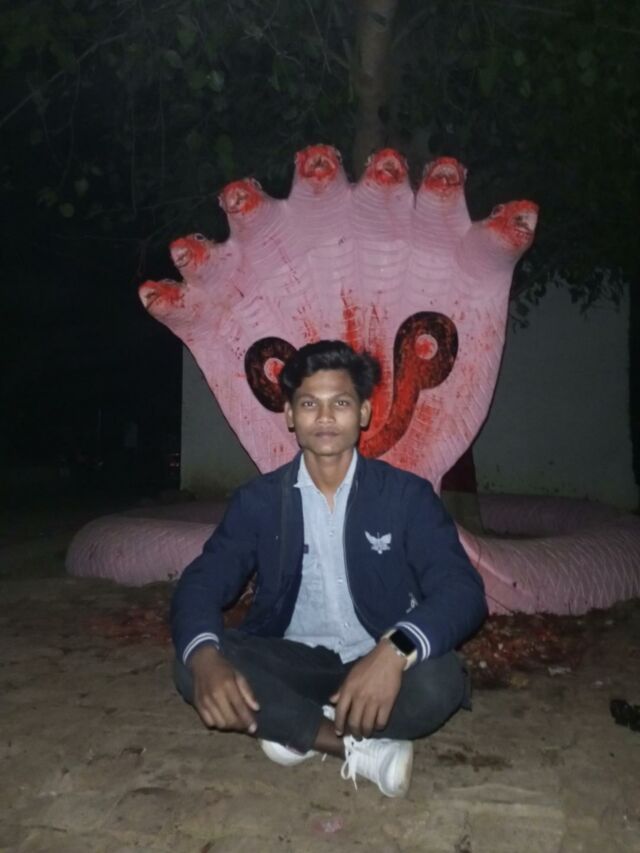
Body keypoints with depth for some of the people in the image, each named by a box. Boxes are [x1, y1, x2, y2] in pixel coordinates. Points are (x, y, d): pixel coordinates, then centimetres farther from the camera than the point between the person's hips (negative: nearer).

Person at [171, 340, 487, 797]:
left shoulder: (407, 494, -5)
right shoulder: (259, 500, 1)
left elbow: (462, 591, -15)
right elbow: (200, 583, -7)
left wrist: (395, 651, -37)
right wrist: (205, 656, -32)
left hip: (377, 666, -1)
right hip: (293, 663, 2)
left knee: (438, 680, -33)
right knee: (192, 667, -26)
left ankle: (297, 731, -14)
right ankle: (362, 750, -21)